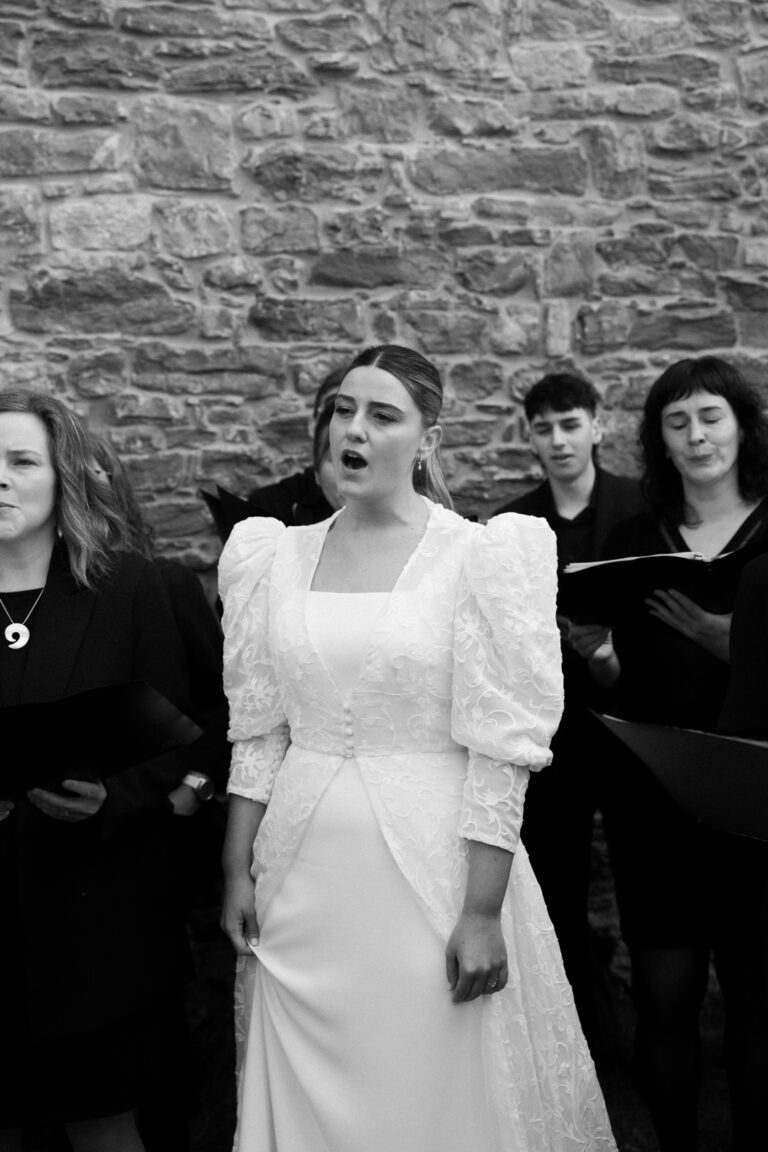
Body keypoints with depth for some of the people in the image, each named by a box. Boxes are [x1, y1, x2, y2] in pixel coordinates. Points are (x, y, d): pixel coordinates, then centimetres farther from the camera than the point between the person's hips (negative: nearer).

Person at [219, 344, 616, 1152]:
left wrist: (482, 911, -14)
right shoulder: (278, 557, 4)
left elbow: (500, 750, -11)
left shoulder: (480, 556, -9)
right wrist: (238, 869, 6)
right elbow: (258, 735, 8)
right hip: (302, 873, 4)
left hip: (429, 864, -4)